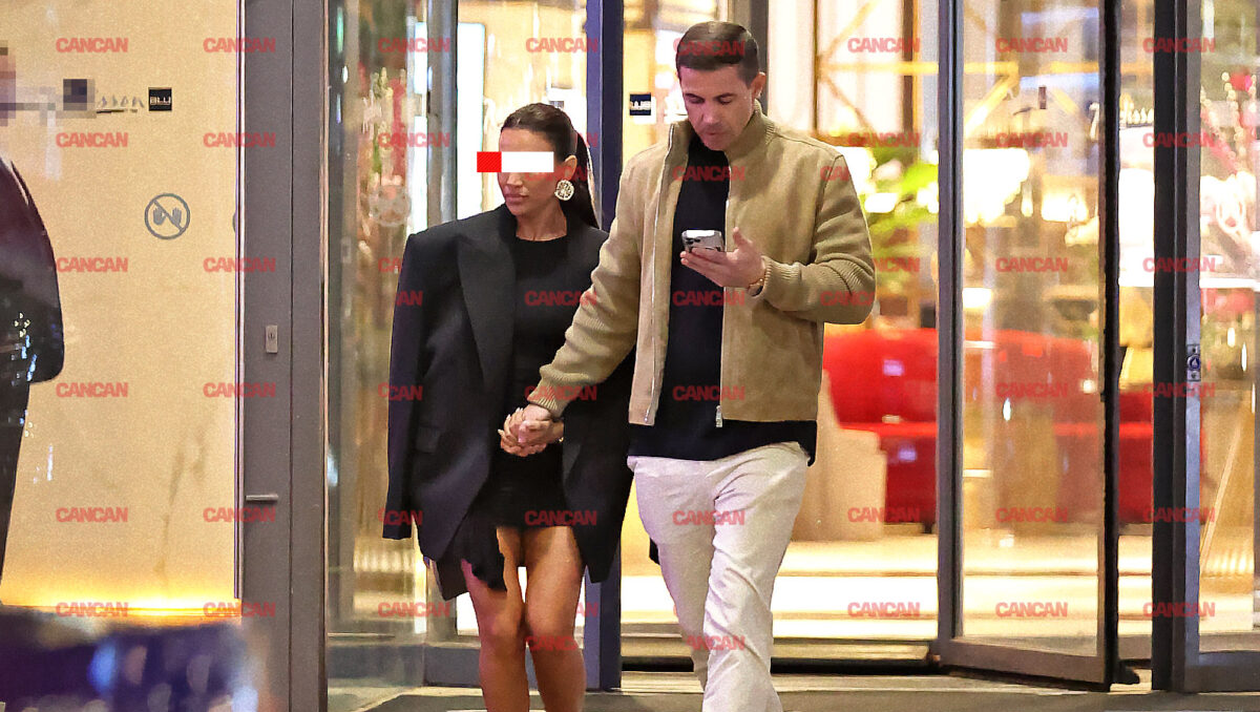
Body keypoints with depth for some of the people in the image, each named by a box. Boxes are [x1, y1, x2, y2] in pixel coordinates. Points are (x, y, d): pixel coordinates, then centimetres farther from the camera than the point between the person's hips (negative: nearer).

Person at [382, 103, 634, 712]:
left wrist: (557, 424, -9)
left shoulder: (600, 258, 1)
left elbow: (618, 383, 7)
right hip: (474, 467, 0)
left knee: (548, 627, -9)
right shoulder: (448, 250, 0)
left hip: (563, 472, 0)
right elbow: (414, 365, 4)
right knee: (500, 629, -6)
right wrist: (407, 492, 1)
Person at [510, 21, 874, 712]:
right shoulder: (647, 173, 14)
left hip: (763, 435, -4)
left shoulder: (813, 168, 3)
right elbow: (611, 304, 18)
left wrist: (766, 279, -16)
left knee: (735, 625, -14)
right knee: (701, 634, 9)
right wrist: (548, 397, 13)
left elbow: (855, 288, -1)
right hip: (664, 439, 4)